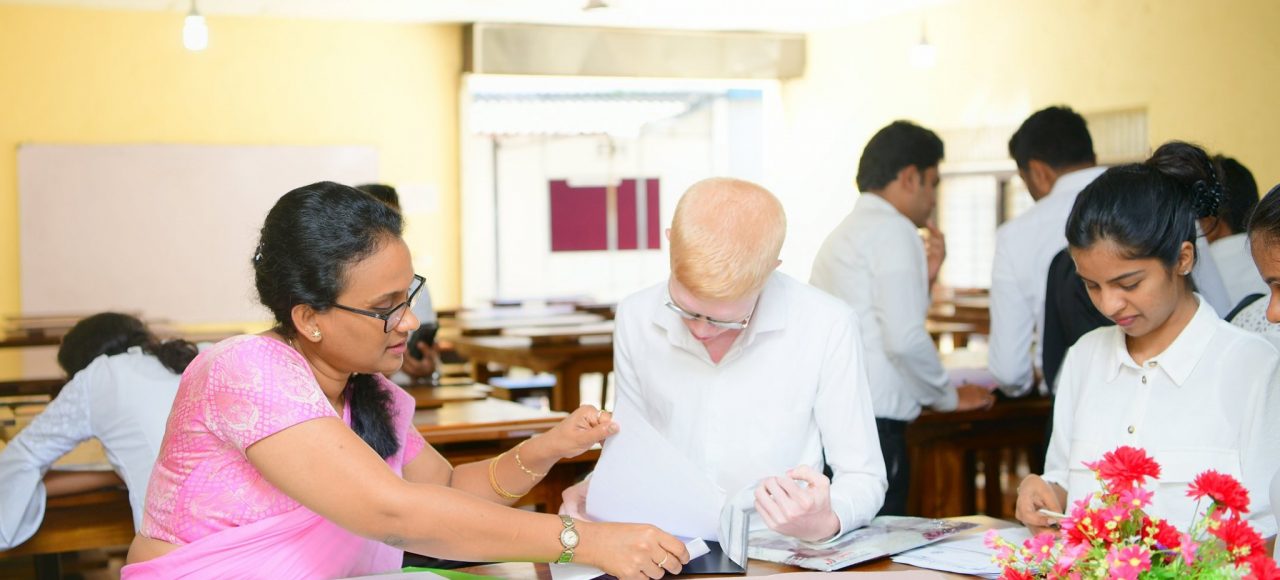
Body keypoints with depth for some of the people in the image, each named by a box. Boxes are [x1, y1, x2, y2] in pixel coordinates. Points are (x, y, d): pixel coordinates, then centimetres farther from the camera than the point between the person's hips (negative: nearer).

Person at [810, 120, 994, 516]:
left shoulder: (843, 235, 20)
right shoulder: (892, 230, -7)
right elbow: (905, 339, -15)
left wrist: (924, 279, 18)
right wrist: (949, 397, 0)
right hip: (874, 426, -9)